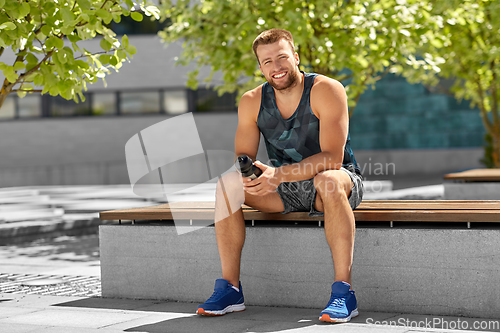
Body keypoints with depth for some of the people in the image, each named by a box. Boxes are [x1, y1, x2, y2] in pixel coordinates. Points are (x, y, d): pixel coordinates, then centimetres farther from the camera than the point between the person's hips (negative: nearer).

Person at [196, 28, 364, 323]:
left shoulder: (327, 90, -18)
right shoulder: (253, 102, -2)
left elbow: (333, 157, -26)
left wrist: (279, 174, -37)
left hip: (342, 180, -4)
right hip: (284, 189, 5)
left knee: (328, 180, -40)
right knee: (228, 183, -18)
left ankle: (344, 292, -38)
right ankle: (230, 290, -17)